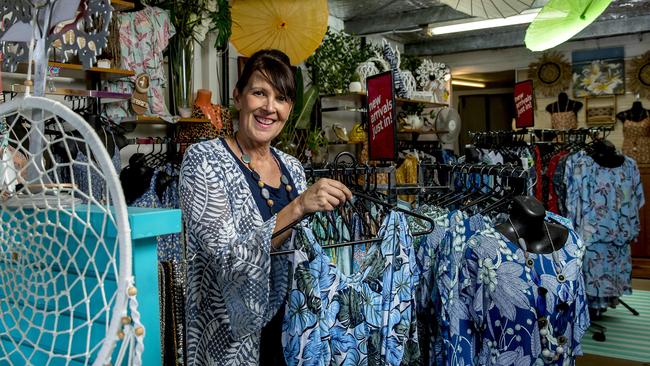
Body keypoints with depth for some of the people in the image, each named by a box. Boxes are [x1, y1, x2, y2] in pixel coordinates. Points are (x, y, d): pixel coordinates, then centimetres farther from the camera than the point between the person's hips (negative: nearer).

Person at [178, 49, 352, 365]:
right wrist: (298, 207, -30)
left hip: (292, 329, 6)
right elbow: (228, 257, -23)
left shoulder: (292, 167, 4)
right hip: (234, 338, -5)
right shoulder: (204, 159, -13)